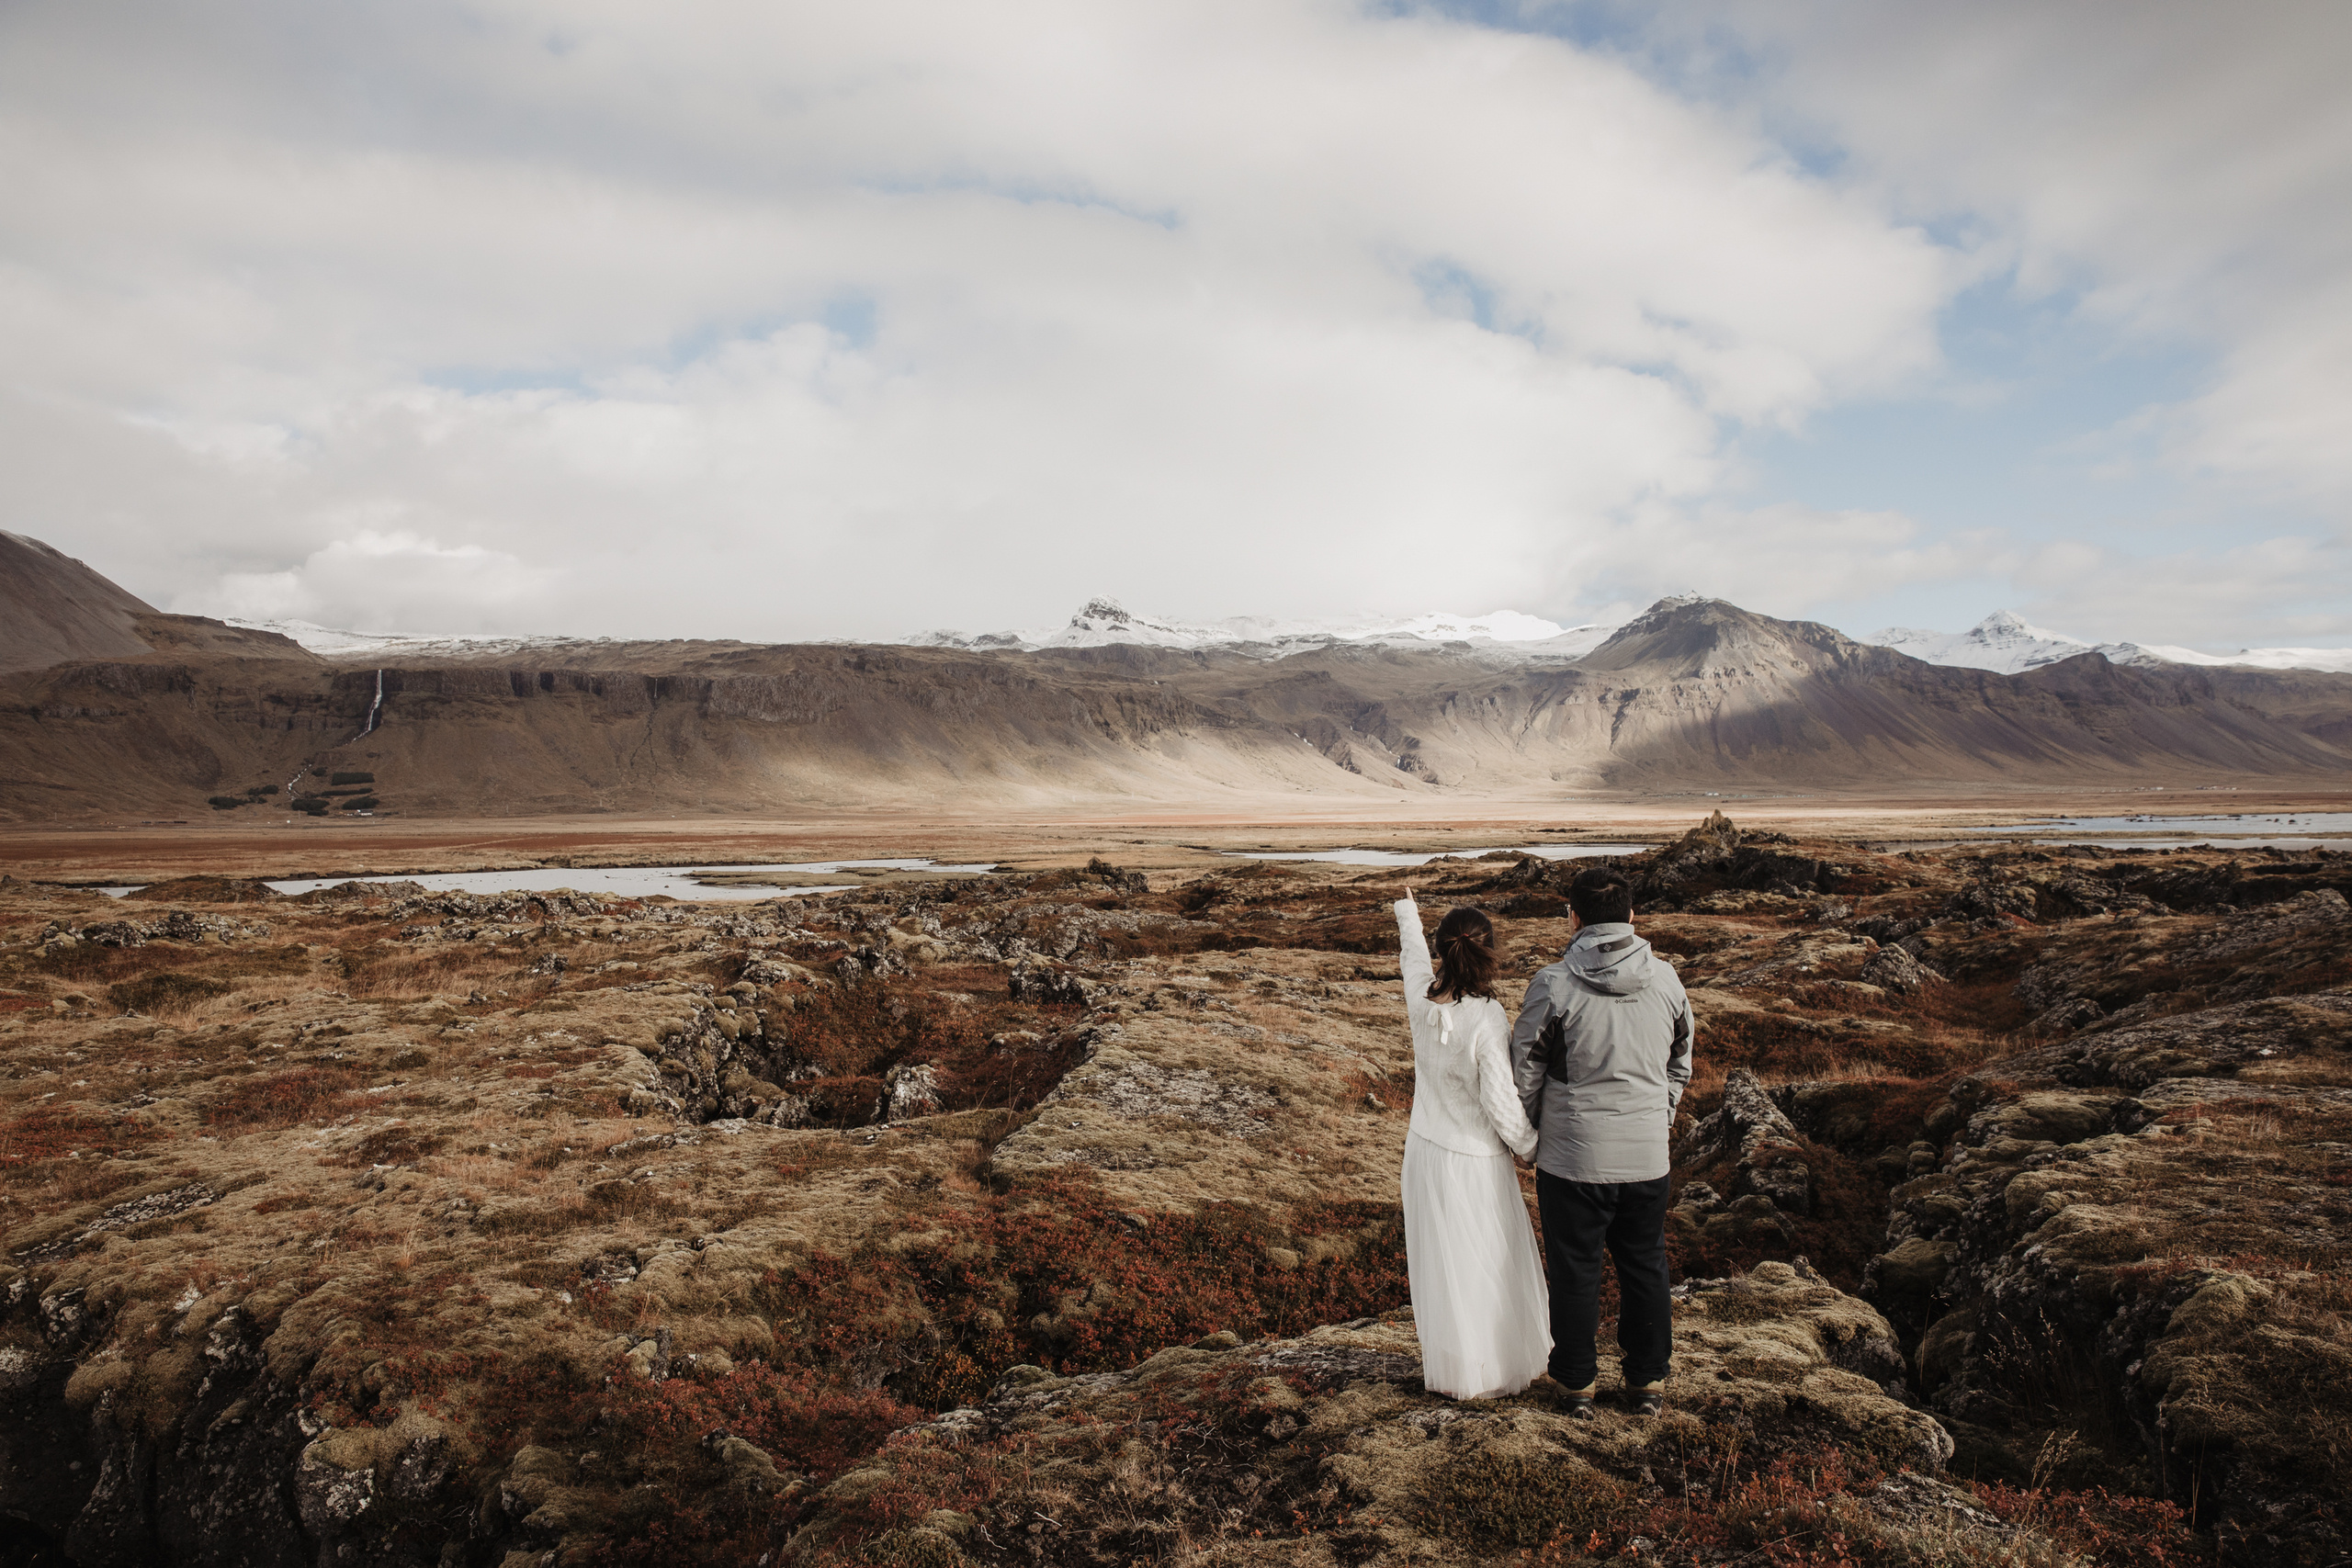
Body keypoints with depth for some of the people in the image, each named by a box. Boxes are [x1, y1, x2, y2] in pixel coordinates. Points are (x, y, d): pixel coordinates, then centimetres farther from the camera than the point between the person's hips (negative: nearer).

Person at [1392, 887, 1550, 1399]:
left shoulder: (1422, 999, -9)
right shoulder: (1487, 1020, -24)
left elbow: (1413, 955, 14)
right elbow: (1502, 1104, -20)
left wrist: (1407, 912, 35)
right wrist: (1536, 1149, -2)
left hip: (1424, 1150, 6)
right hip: (1474, 1160, -6)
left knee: (1436, 1261, 18)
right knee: (1488, 1266, 11)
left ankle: (1446, 1368, 33)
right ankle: (1492, 1372, 25)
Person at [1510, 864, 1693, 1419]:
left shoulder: (1553, 984, -16)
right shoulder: (1666, 979, -1)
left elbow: (1525, 1073, -9)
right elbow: (1680, 1067, 11)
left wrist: (1525, 1135, 8)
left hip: (1573, 1158, -3)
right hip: (1648, 1157, 4)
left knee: (1575, 1271, 11)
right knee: (1645, 1265, 18)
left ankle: (1577, 1384, 24)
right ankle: (1648, 1382, 30)